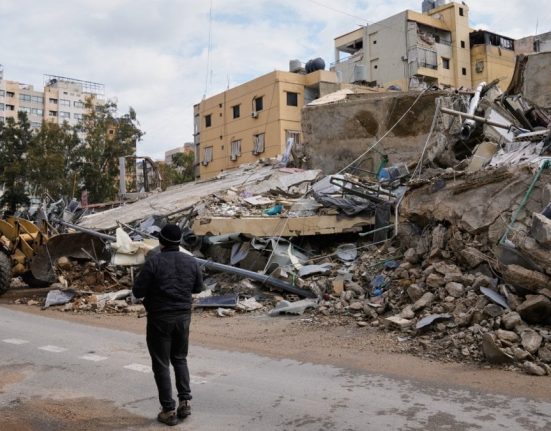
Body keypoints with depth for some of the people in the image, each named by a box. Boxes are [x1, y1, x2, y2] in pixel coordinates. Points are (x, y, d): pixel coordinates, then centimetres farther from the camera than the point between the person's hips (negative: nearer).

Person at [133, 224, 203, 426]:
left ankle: (169, 410, 11)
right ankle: (185, 401, 13)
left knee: (161, 364, 7)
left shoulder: (153, 262, -15)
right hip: (183, 317, 4)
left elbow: (137, 291, -12)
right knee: (180, 359, 21)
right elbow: (198, 287, 10)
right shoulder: (191, 261, -2)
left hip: (160, 318, -4)